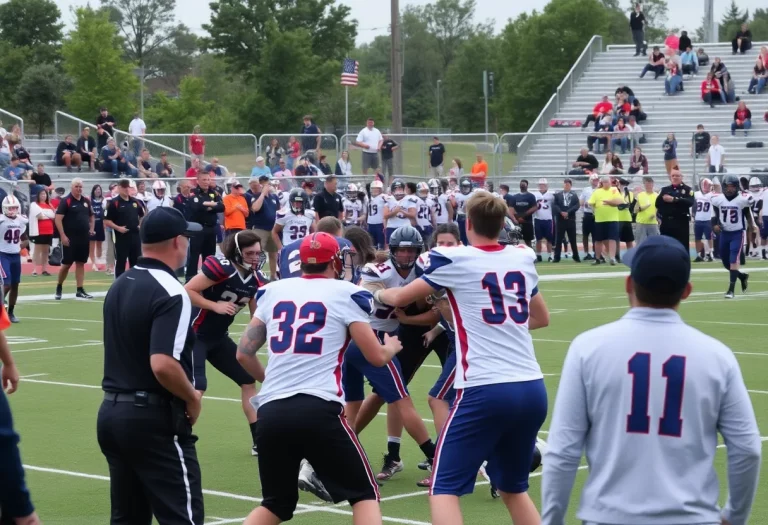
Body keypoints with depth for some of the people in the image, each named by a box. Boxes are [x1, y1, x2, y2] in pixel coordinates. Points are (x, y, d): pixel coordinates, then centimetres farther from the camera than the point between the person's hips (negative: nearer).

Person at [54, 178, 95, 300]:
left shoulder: (86, 201, 10)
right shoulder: (65, 201, -9)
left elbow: (92, 216, 23)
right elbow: (58, 219, -14)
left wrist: (91, 229, 7)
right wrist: (63, 235, -19)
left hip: (84, 238, 5)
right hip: (70, 238, -5)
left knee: (81, 263, 6)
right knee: (66, 264, -1)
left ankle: (80, 290, 7)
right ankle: (59, 288, 16)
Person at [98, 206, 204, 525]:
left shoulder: (119, 286, 11)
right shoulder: (170, 292, -16)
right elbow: (163, 364, -26)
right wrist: (192, 398, -10)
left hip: (111, 412, 9)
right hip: (154, 419, -9)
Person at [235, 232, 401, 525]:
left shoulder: (273, 291, 15)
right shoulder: (345, 293, 4)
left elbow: (244, 354, 18)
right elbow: (376, 357, 4)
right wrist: (392, 347, 28)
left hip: (271, 412, 5)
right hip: (318, 410, -4)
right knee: (364, 494, 10)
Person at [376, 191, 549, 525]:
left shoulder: (455, 260, -1)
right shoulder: (524, 259, 12)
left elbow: (400, 298, 15)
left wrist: (379, 294, 36)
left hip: (486, 390, -5)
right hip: (532, 389, 5)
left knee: (445, 488, 1)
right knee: (513, 487, 22)